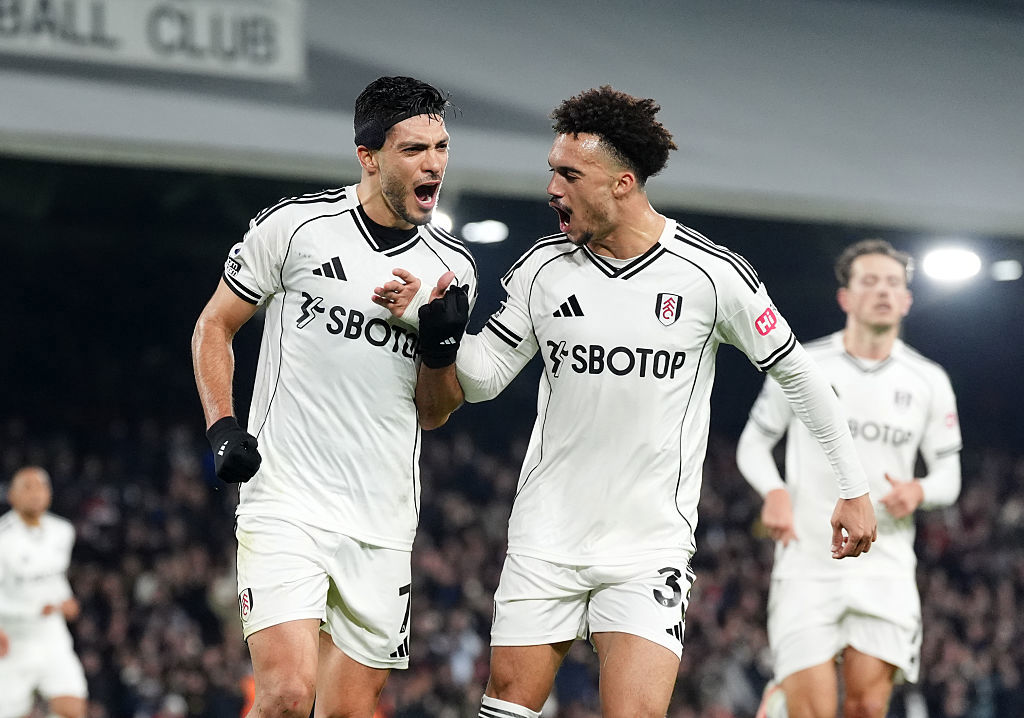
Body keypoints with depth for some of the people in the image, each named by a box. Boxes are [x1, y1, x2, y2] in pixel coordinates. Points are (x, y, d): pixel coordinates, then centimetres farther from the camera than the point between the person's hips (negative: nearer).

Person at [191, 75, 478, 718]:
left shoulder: (453, 269, 7)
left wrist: (442, 347, -6)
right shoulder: (295, 226, -4)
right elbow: (214, 327, 8)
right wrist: (223, 426, -7)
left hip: (383, 522, 4)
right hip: (285, 502, -4)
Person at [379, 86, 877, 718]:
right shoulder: (543, 268, 1)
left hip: (650, 549, -3)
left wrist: (854, 488, 7)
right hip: (545, 540, 3)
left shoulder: (712, 274, -8)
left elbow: (797, 373, 3)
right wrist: (443, 330, -12)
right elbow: (481, 380, 9)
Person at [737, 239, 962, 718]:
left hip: (884, 566, 2)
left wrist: (918, 491, -10)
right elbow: (753, 442, 10)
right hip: (808, 563, -2)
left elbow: (949, 476, 13)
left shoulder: (928, 381, 8)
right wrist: (774, 492, -10)